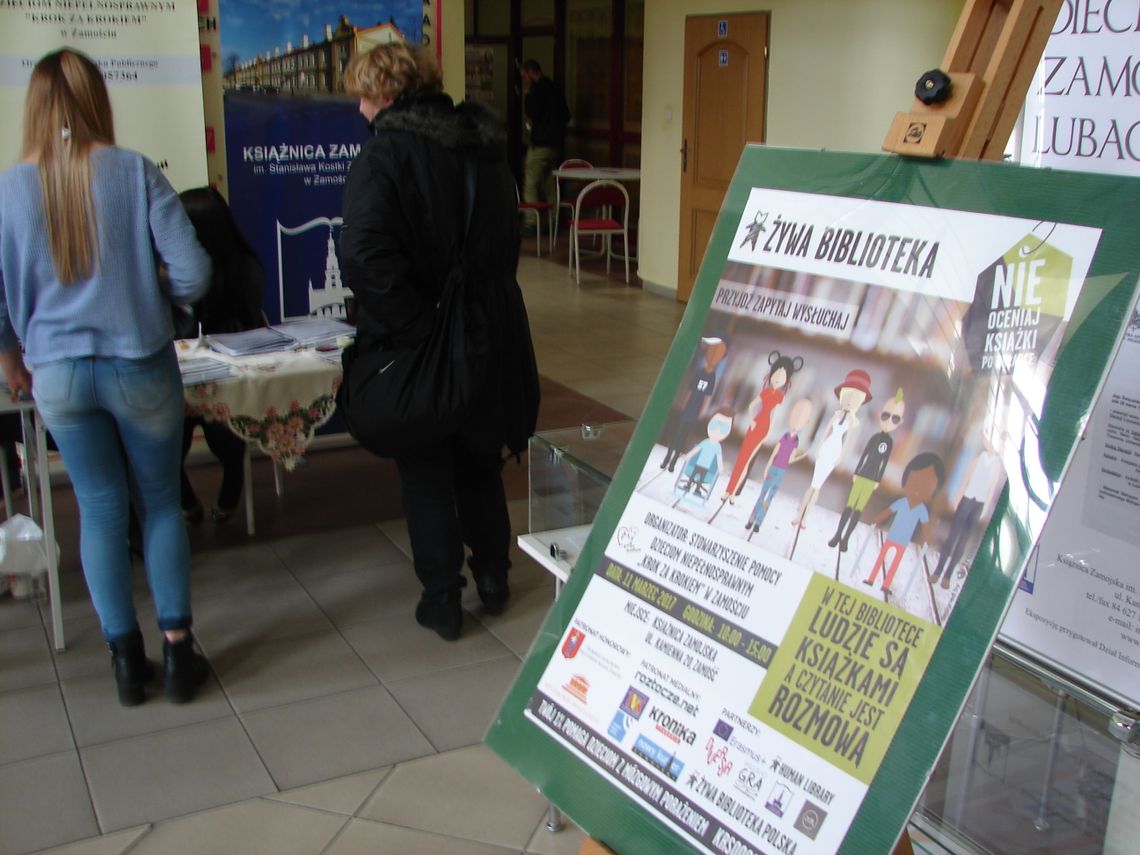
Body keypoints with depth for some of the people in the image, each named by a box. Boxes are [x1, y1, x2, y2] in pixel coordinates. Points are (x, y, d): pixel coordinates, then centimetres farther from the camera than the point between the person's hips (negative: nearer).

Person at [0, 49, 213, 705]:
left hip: (56, 375, 2)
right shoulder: (136, 173, -10)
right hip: (140, 367, -1)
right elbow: (192, 272, -14)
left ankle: (126, 660, 20)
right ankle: (178, 649, 18)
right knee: (161, 502, 13)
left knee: (101, 510, 13)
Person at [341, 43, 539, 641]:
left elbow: (365, 254, -30)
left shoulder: (385, 154, -16)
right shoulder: (483, 140, 4)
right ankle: (492, 579, 31)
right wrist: (482, 298, 15)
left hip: (415, 345, -5)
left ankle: (442, 600, 18)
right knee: (480, 462, 21)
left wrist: (414, 323, -23)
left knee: (425, 473, 10)